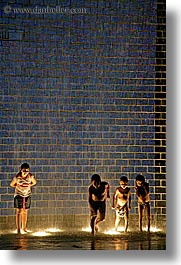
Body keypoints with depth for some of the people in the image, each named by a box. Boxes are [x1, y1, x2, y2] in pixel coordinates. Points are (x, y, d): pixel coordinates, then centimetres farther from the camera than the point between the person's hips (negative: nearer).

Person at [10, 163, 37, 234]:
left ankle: (24, 228, 22)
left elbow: (34, 182, 8)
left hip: (27, 195, 3)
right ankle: (18, 229, -6)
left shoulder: (31, 176, -12)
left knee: (25, 212, 10)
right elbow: (11, 184, -2)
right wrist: (18, 186, -9)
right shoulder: (17, 177, -19)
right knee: (19, 211, -6)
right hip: (18, 195, -3)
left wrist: (29, 186, -3)